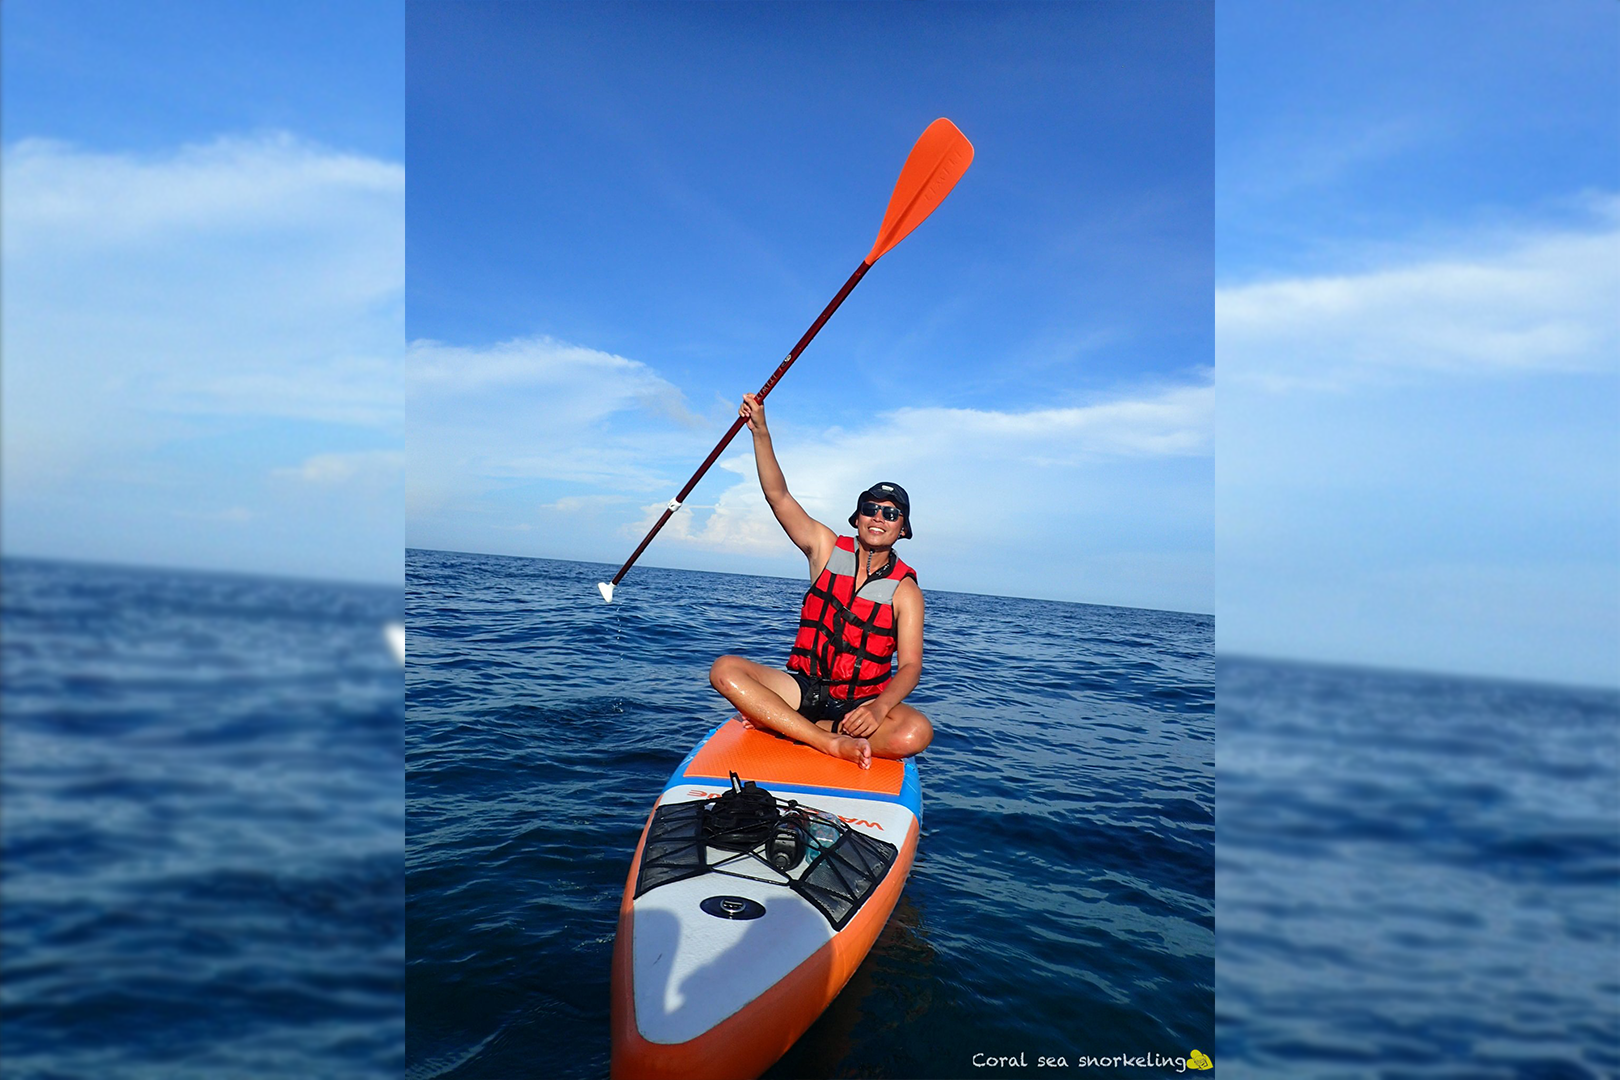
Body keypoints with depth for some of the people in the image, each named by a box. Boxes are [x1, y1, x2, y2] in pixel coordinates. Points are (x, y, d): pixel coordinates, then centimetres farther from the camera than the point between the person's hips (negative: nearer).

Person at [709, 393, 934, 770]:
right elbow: (778, 496, -1)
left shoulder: (905, 590, -2)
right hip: (803, 687, 2)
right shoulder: (828, 549, 5)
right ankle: (833, 743, -29)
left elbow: (910, 665, -11)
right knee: (725, 669, -22)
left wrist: (879, 708, -30)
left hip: (861, 703, -1)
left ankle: (776, 722, -23)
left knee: (916, 733, -33)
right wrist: (760, 430, -10)